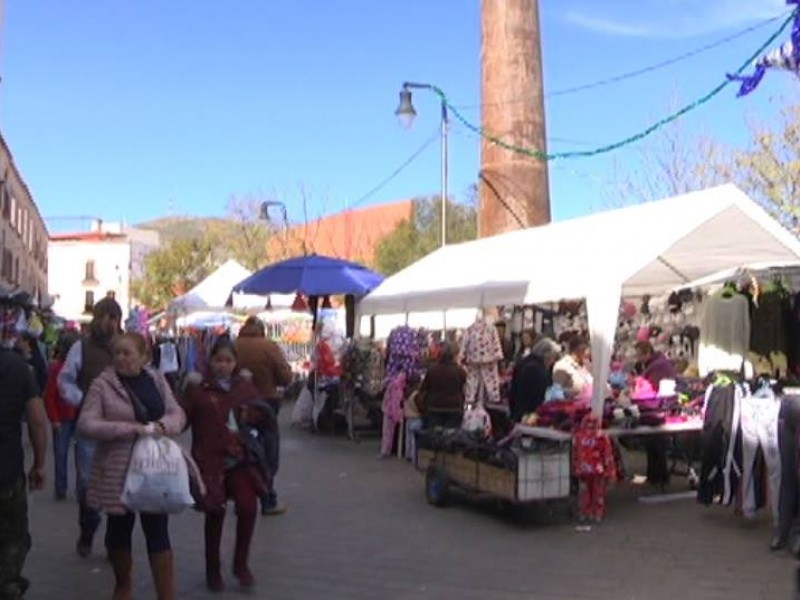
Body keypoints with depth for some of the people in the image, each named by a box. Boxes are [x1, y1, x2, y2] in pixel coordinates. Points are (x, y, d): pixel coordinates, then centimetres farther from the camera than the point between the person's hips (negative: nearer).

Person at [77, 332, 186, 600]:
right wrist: (130, 428, -22)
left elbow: (178, 414, 6)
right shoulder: (102, 384, -7)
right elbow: (86, 425, -15)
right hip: (117, 470, -2)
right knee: (119, 529, 14)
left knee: (158, 532, 3)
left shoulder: (157, 380, 5)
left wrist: (163, 425, -17)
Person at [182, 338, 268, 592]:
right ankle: (213, 570, 28)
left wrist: (251, 415, -10)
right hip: (211, 460, -2)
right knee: (215, 513, 7)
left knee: (248, 507, -8)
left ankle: (241, 563, 16)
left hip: (241, 459, 3)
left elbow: (262, 418, 9)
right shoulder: (197, 388, -5)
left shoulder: (245, 386, 6)